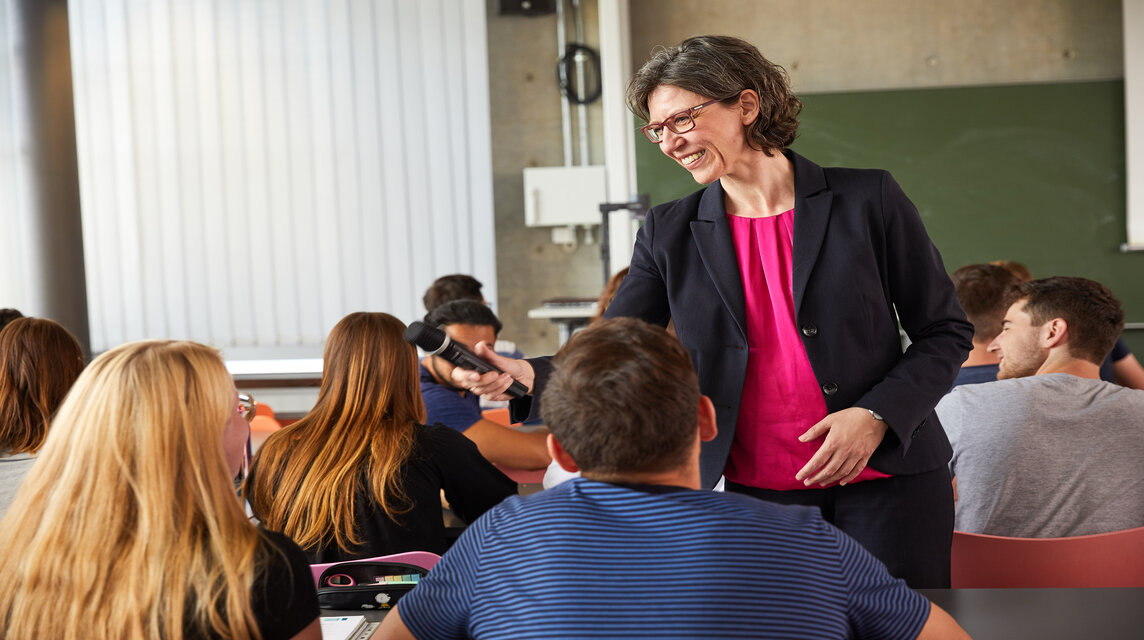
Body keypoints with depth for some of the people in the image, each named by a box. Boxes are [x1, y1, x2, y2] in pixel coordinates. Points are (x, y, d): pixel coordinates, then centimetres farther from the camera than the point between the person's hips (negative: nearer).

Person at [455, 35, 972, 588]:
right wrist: (525, 375, -20)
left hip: (884, 482, -2)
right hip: (758, 494, 2)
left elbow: (945, 332, 2)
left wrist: (876, 415, -14)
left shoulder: (868, 200, -3)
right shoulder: (669, 232, 5)